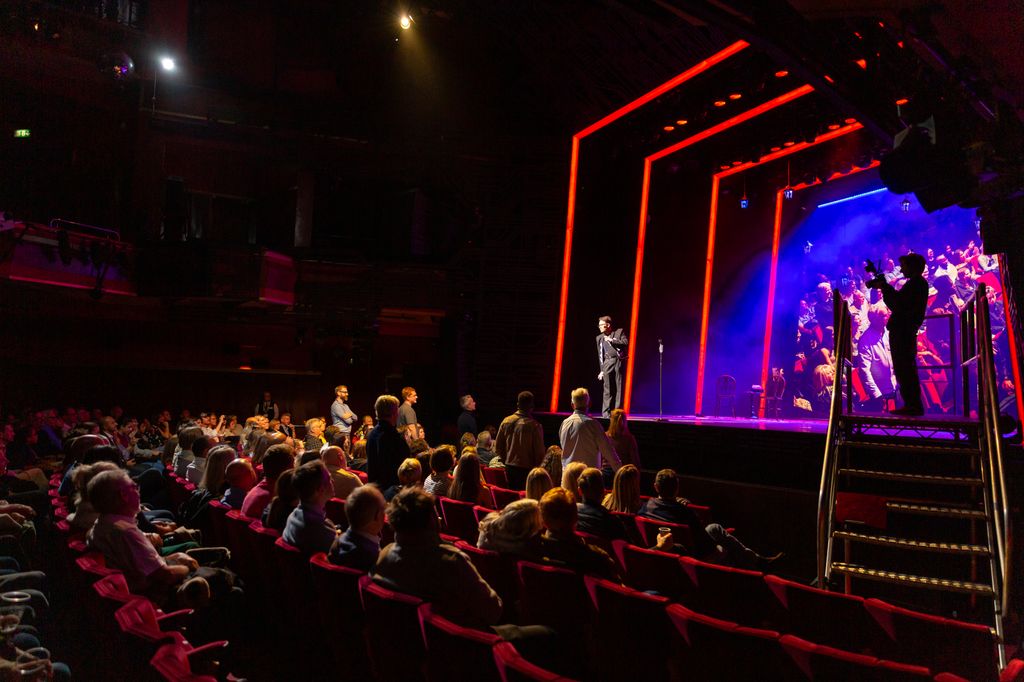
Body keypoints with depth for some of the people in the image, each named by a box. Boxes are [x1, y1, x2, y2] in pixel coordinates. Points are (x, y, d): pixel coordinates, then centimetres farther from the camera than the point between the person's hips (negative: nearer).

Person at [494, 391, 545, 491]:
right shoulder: (535, 426, -15)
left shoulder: (506, 421, -1)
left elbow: (498, 447, 7)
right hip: (527, 468, -5)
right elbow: (539, 452, -12)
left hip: (510, 468, 5)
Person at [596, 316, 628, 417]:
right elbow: (600, 355, 16)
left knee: (619, 389, -2)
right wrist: (601, 370, 13)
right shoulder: (599, 338, 15)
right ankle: (606, 413, 1)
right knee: (608, 390, -2)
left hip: (619, 361, -2)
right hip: (607, 364, 2)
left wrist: (612, 340, -10)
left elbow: (625, 342, -8)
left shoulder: (619, 332, 7)